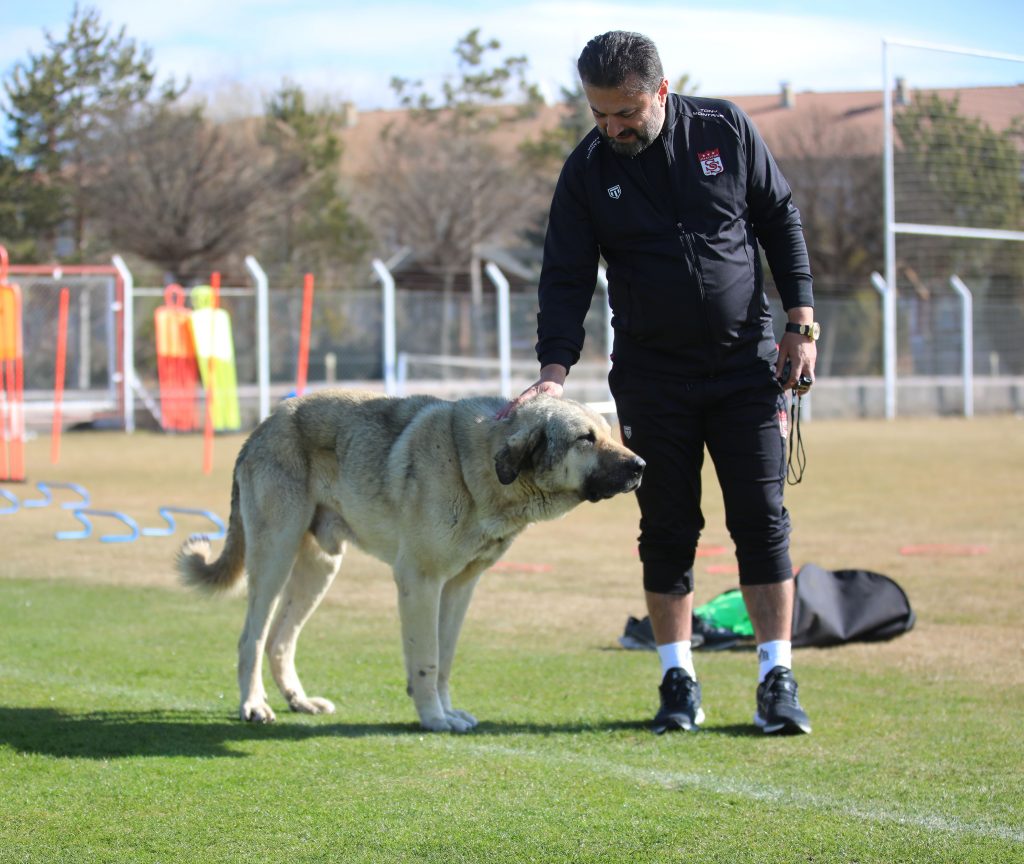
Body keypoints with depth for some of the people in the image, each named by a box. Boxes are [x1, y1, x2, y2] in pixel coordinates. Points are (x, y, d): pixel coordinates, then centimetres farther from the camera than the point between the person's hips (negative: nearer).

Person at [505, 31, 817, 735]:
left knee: (762, 519, -4)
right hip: (652, 379, 1)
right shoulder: (588, 170, -3)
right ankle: (679, 682, 11)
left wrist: (802, 322, -1)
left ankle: (778, 682, -1)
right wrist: (556, 366, -18)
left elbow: (781, 221, 5)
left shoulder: (727, 131, -3)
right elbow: (566, 275, -4)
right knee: (668, 530, 2)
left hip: (747, 365, -1)